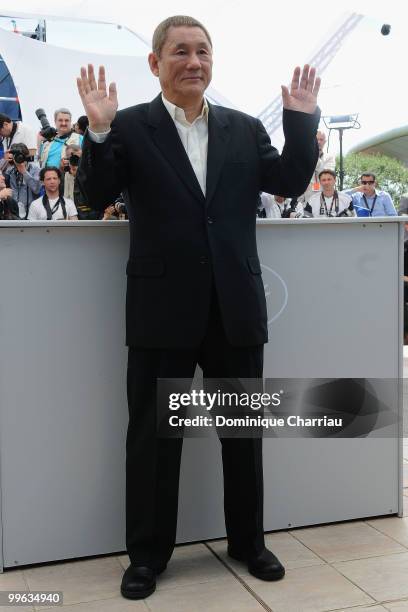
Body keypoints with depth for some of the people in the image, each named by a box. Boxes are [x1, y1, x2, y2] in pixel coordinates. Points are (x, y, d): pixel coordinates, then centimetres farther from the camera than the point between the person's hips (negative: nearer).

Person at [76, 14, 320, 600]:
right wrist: (97, 132, -20)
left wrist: (302, 119, -6)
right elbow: (96, 196, -6)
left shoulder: (244, 129, 9)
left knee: (245, 431, 15)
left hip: (236, 308, 3)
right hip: (163, 310, -3)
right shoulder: (130, 126, 0)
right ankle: (147, 553, 27)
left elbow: (291, 182, 4)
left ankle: (248, 541, 34)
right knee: (153, 435, 9)